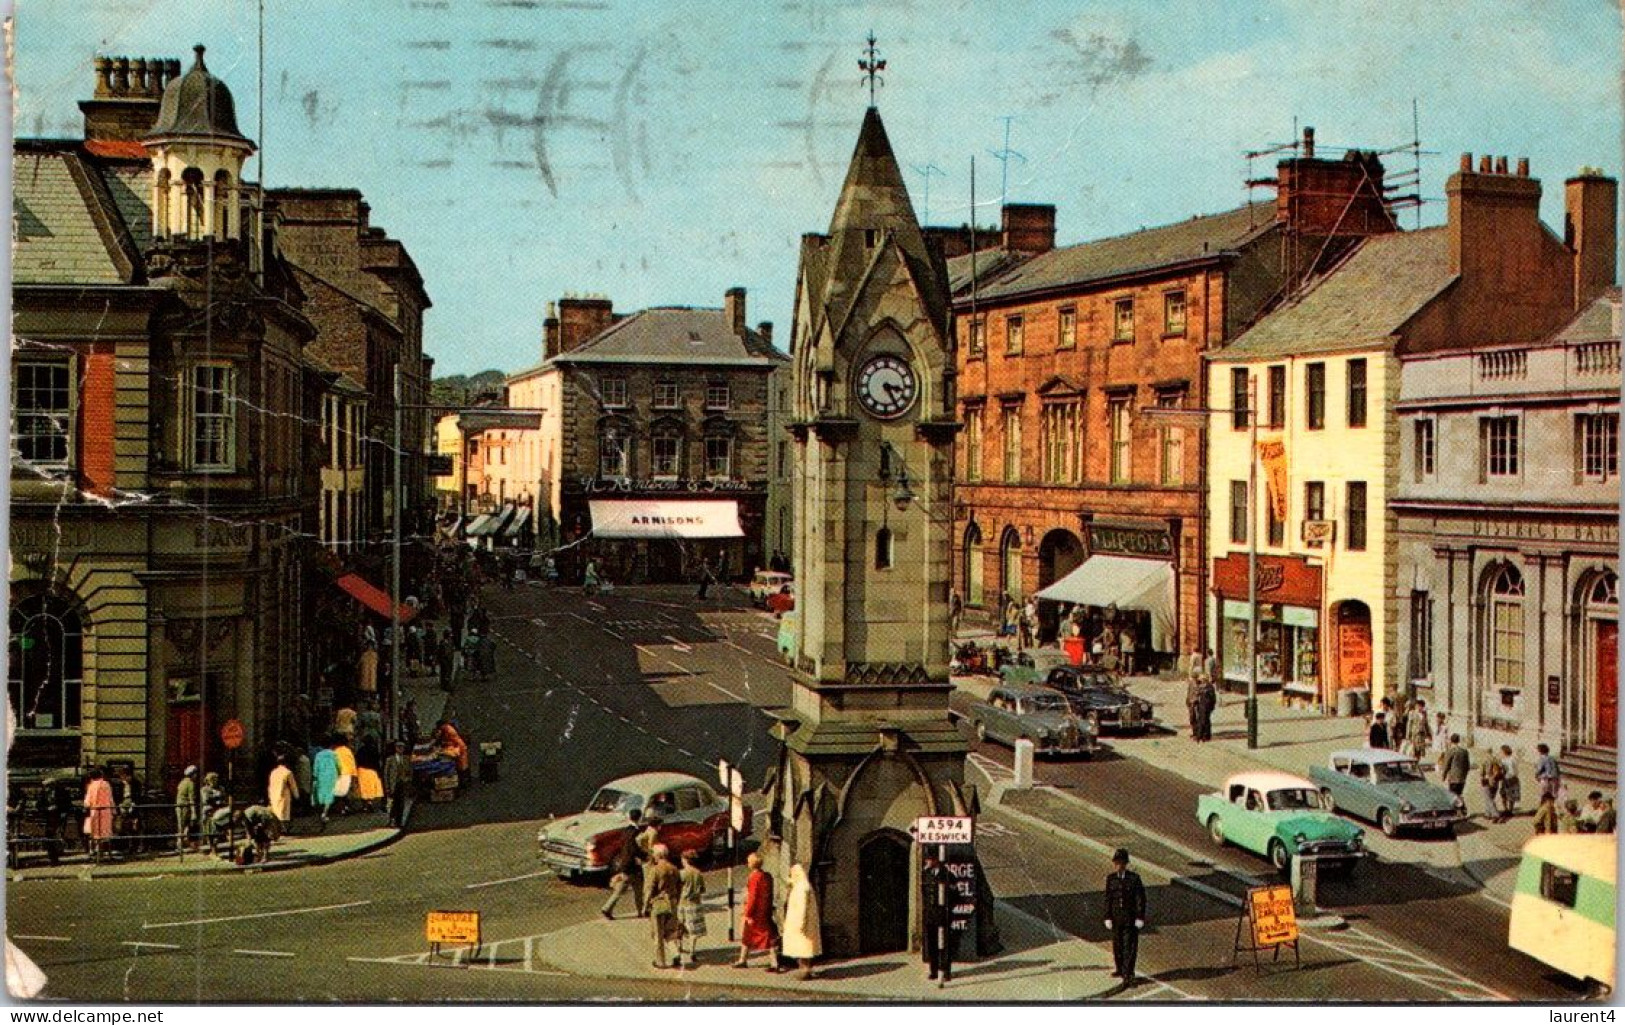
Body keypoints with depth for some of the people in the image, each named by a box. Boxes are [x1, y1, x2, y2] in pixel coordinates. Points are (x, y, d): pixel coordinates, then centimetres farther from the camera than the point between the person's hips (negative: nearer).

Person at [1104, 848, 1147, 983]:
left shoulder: (1134, 878, -9)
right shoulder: (1111, 879, 0)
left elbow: (1140, 899, -7)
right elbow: (1108, 899, 3)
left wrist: (1140, 918, -10)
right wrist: (1108, 918, -1)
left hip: (1131, 918, -3)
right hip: (1116, 917, 3)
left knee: (1130, 947, -2)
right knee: (1117, 945, 13)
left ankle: (1128, 975, 4)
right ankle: (1121, 970, 32)